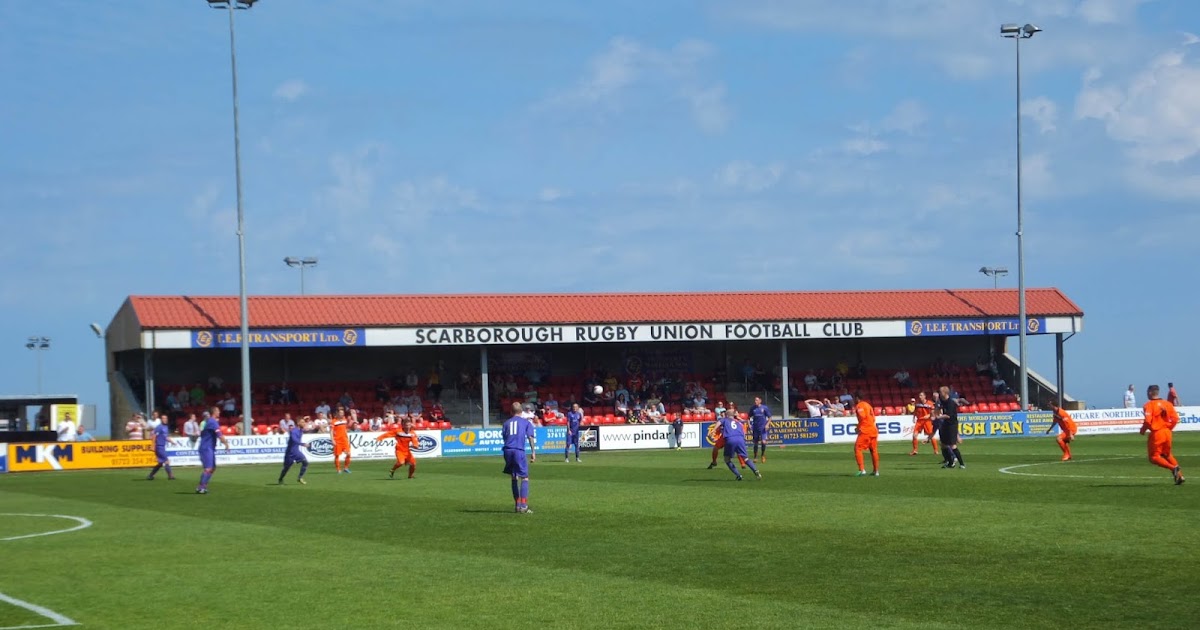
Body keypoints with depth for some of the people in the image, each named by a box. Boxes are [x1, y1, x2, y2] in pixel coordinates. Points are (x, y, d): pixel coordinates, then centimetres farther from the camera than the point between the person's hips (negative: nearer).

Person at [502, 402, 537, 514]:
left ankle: (518, 505, 17)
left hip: (508, 450, 4)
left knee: (514, 478, 15)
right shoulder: (526, 422, 9)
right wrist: (533, 452, -4)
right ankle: (523, 506, -13)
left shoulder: (507, 423, 17)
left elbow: (504, 438, 16)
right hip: (519, 451, -4)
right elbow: (530, 437, -2)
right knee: (524, 478, -2)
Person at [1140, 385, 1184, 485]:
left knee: (1154, 457, 4)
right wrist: (1169, 428, 15)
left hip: (1156, 434, -6)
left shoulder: (1149, 405, -10)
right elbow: (1175, 418, 2)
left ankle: (1173, 468, -18)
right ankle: (1179, 475, 11)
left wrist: (1142, 430, -2)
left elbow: (1148, 421, -20)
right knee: (1167, 454, 23)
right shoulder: (1167, 404, 7)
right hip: (1167, 433, 6)